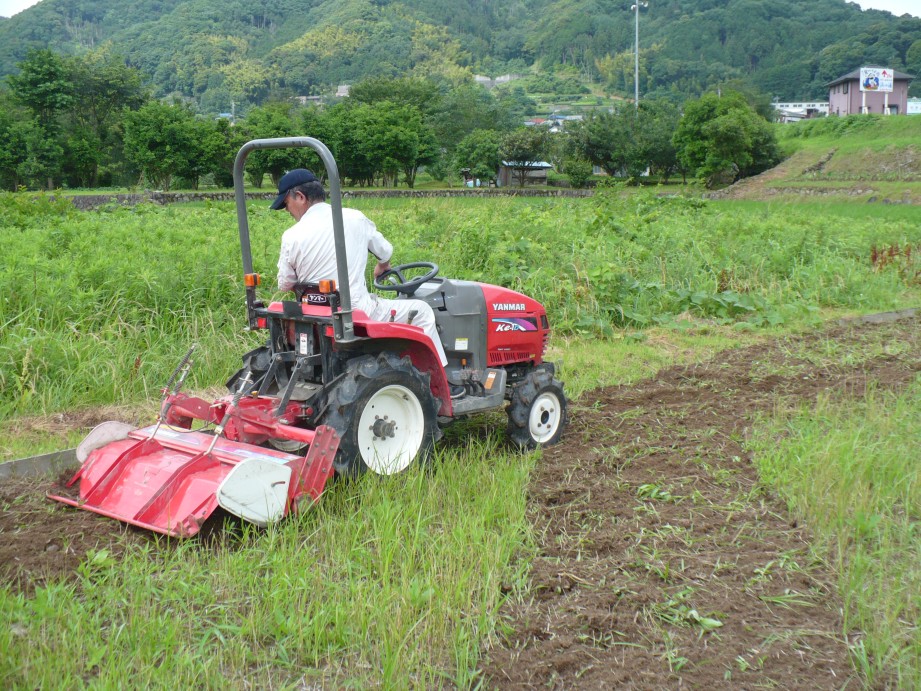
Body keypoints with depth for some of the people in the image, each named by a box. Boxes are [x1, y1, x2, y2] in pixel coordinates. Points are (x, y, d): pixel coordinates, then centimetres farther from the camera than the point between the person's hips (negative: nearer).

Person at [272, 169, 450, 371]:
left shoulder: (291, 237, -8)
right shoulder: (354, 218, -5)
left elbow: (284, 284, 2)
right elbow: (385, 252, 10)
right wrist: (382, 267, 33)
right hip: (357, 313, -3)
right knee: (421, 311, 10)